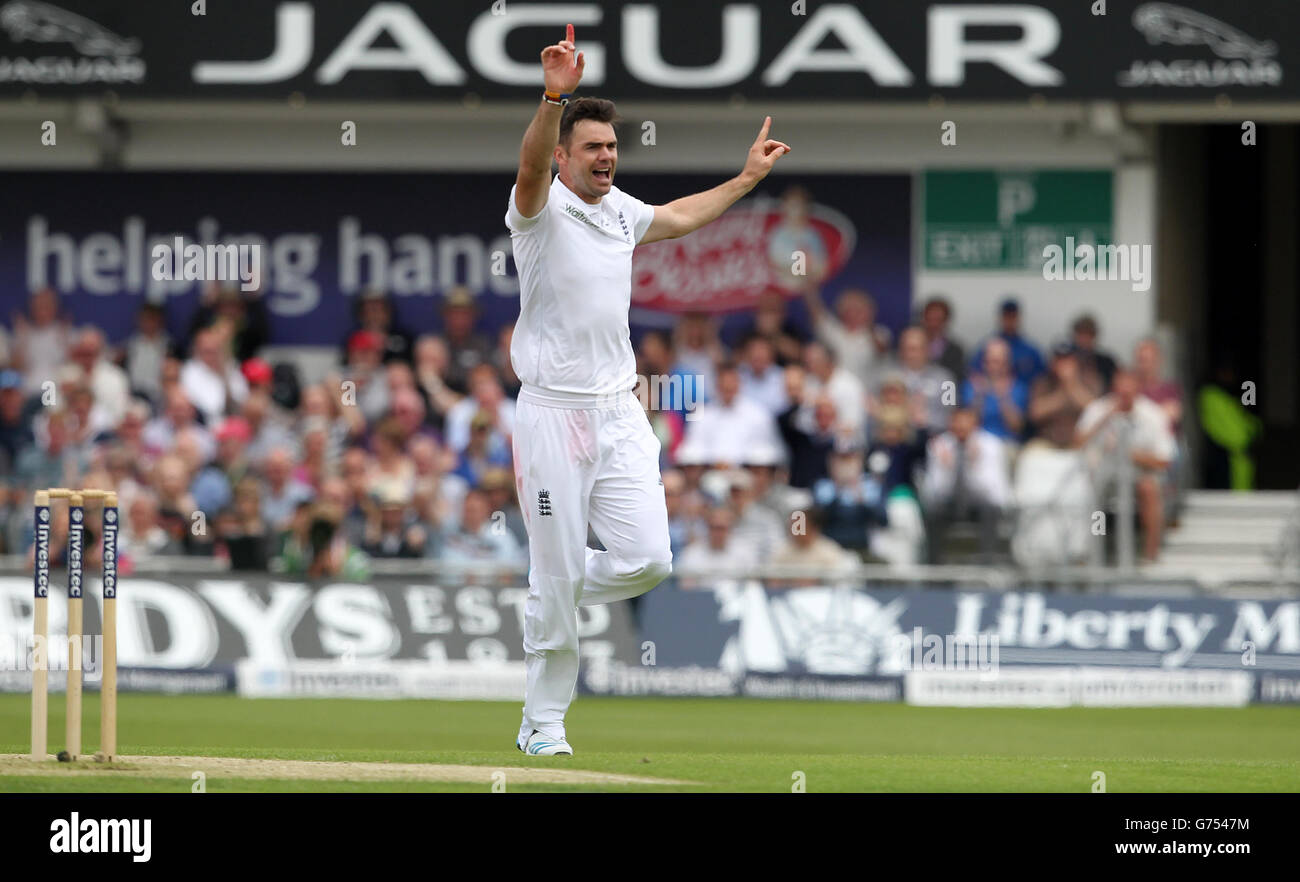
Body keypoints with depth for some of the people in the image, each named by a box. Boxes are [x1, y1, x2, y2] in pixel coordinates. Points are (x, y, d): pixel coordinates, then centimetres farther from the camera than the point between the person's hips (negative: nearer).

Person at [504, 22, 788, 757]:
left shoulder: (620, 212, 14)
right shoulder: (542, 209, -7)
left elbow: (679, 218, 35)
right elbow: (531, 166, -30)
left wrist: (747, 179, 37)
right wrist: (554, 98, -47)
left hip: (620, 414, 6)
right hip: (554, 413, -6)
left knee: (647, 559, -7)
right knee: (558, 577, -3)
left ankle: (556, 598, 23)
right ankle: (544, 722, 10)